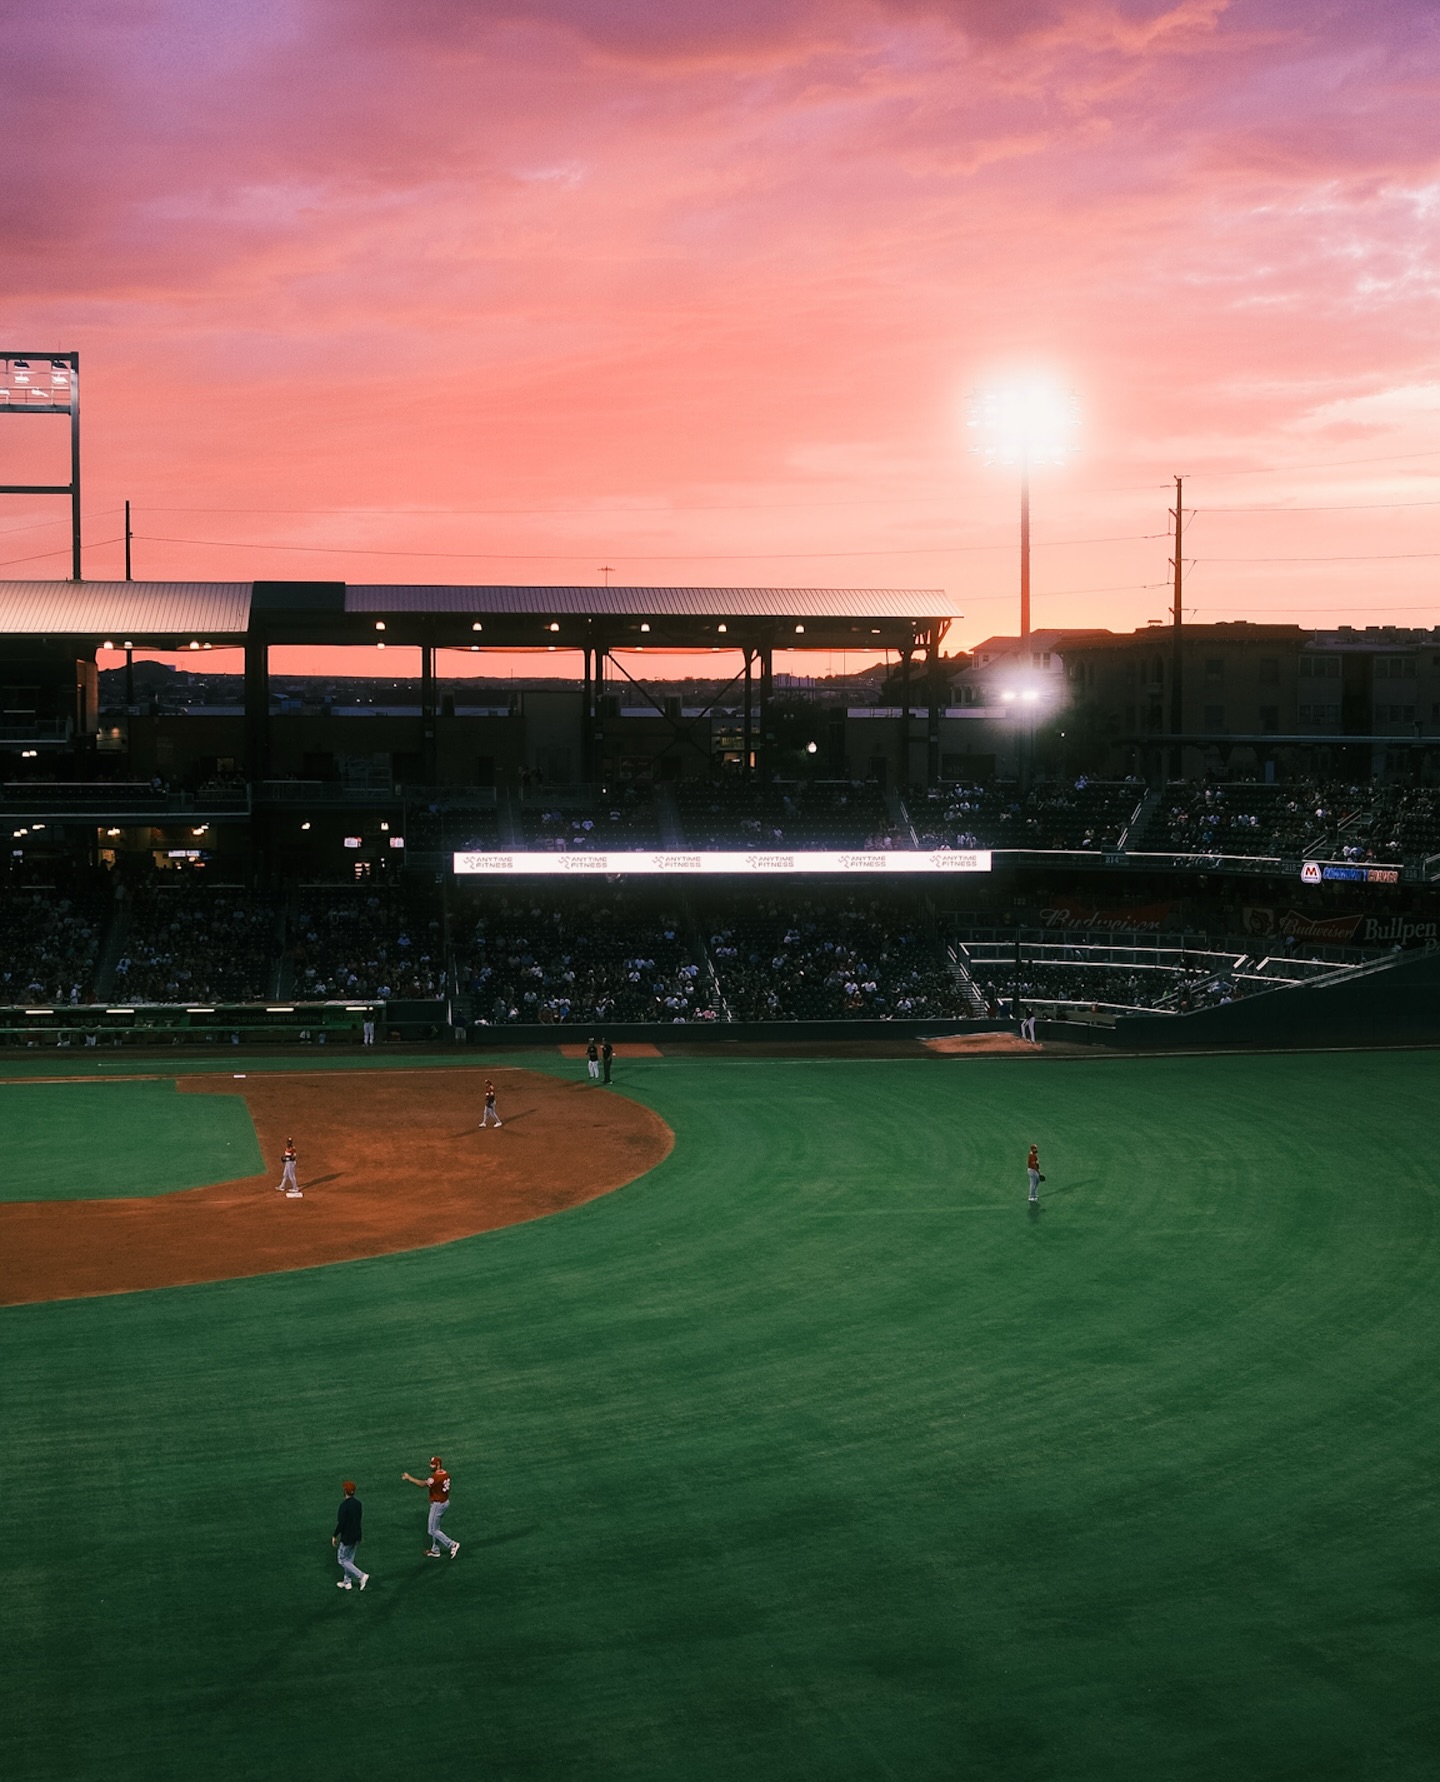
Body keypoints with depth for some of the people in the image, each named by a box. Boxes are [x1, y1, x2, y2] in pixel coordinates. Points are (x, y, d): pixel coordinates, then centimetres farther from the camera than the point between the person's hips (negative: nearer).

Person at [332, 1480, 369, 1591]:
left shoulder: (344, 1505, -24)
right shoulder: (357, 1503, -1)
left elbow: (341, 1523, -23)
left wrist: (334, 1536, -10)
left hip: (346, 1538, -8)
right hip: (356, 1536, 8)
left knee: (343, 1561, 7)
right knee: (349, 1560, 20)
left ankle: (362, 1576, -3)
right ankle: (347, 1582, 29)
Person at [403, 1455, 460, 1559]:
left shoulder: (436, 1477, -27)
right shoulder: (445, 1474, 3)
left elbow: (423, 1484, -35)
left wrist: (409, 1478, -32)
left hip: (438, 1504, -10)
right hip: (445, 1502, 10)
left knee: (432, 1530, 1)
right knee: (435, 1527, 23)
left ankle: (452, 1544, -3)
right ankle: (435, 1550, 32)